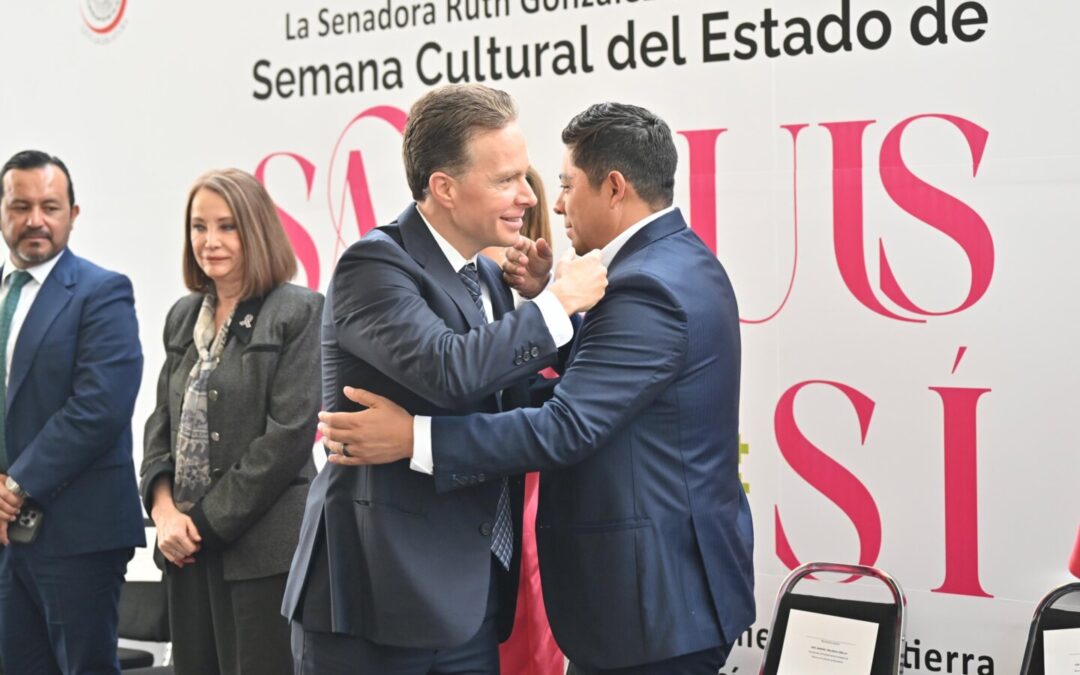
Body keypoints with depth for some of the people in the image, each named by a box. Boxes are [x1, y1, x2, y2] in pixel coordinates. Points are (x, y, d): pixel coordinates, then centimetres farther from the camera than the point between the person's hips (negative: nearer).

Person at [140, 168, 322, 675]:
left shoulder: (298, 312, -6)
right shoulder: (184, 316, 14)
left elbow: (290, 432, -12)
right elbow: (161, 421, 14)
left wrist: (209, 520, -11)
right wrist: (163, 508, -4)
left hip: (262, 544, -6)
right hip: (186, 546, 6)